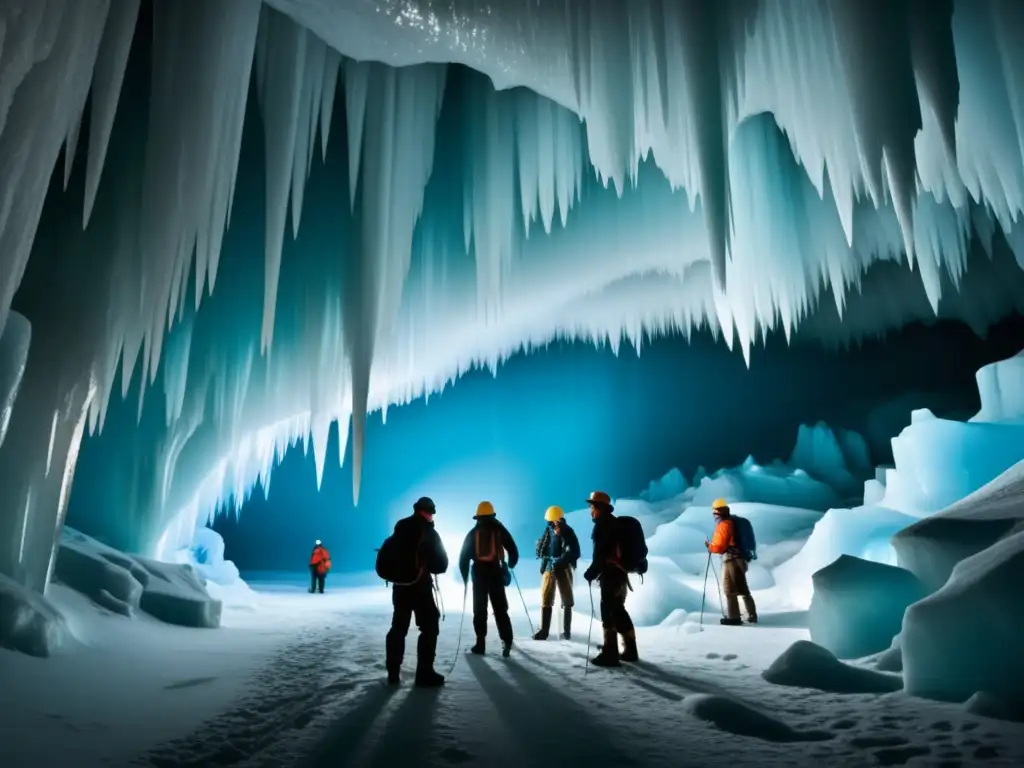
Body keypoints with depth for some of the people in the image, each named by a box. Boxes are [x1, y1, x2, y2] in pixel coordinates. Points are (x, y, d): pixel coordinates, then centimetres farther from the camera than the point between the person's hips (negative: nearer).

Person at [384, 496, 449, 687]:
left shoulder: (400, 528, 6)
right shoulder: (428, 532, -11)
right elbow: (441, 564, -9)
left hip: (400, 585, 6)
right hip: (420, 586, -6)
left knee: (398, 627, 14)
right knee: (430, 628, 1)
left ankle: (393, 673, 17)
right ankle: (425, 674, -4)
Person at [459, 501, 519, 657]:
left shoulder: (473, 533, 5)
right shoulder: (499, 530, 2)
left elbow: (463, 558, 4)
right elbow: (513, 551, 1)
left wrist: (465, 577, 14)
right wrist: (511, 565, 20)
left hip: (479, 576, 0)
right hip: (496, 575, 0)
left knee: (480, 610, 8)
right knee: (500, 609, 4)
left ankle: (480, 643, 5)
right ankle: (506, 641, -9)